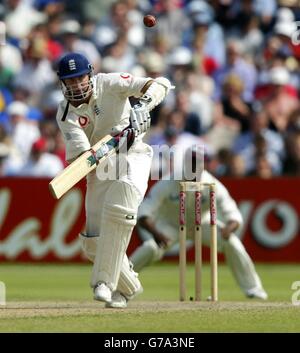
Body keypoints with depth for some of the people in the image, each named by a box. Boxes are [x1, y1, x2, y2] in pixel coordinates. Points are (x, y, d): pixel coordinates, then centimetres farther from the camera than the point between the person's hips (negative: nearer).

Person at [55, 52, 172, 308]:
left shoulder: (110, 84, -11)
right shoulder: (66, 114, -6)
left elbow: (161, 84, -16)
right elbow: (80, 152, -21)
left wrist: (142, 107, -35)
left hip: (133, 155, -4)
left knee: (118, 208, -31)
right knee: (94, 242, 0)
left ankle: (105, 282, -27)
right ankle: (128, 286, 24)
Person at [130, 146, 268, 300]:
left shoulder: (213, 186, -26)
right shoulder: (168, 184, -30)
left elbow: (234, 216, -27)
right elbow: (143, 214, -35)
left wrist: (228, 228, -53)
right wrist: (156, 233, -56)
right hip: (169, 224, -1)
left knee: (230, 241, -21)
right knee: (151, 248, -30)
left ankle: (252, 287, -5)